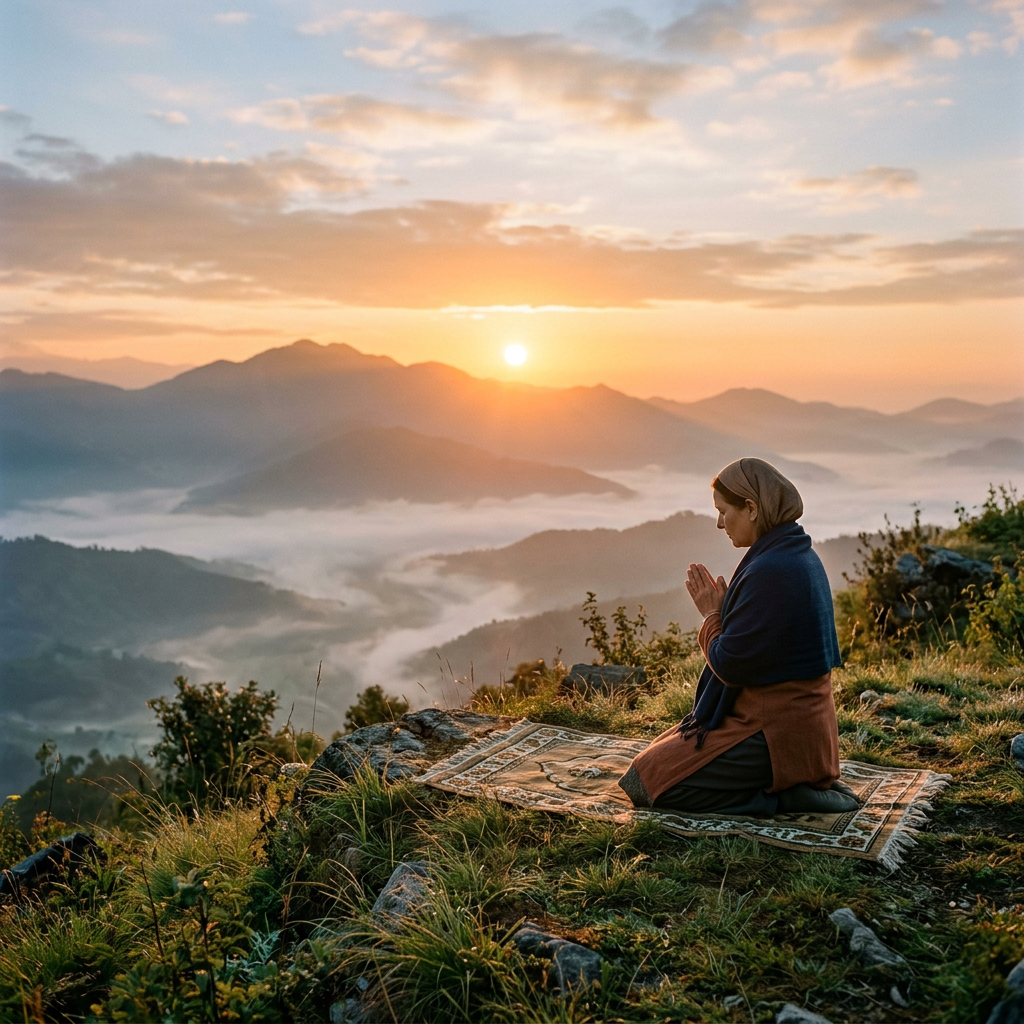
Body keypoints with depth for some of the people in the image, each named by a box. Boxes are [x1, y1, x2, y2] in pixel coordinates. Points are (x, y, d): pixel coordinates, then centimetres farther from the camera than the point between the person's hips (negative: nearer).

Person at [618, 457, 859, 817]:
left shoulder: (769, 571, -26)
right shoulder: (800, 555, 6)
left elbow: (730, 665, -20)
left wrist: (712, 615, -7)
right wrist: (720, 610, 4)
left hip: (773, 730, -10)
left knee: (645, 783, -4)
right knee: (664, 746, 24)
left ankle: (781, 797, -5)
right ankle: (795, 781, 14)